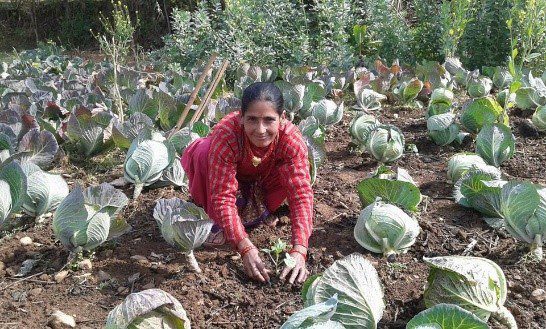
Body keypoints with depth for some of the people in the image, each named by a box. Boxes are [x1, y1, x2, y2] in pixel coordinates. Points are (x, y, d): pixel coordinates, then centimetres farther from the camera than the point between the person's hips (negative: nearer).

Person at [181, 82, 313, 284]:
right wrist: (246, 248, -49)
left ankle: (258, 210, -1)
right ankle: (218, 221, -12)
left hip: (262, 181, 2)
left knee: (296, 173, -28)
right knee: (203, 152, -34)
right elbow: (223, 196, -40)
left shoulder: (292, 138, -34)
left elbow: (301, 193, -37)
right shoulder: (225, 134, -40)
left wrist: (299, 251, -48)